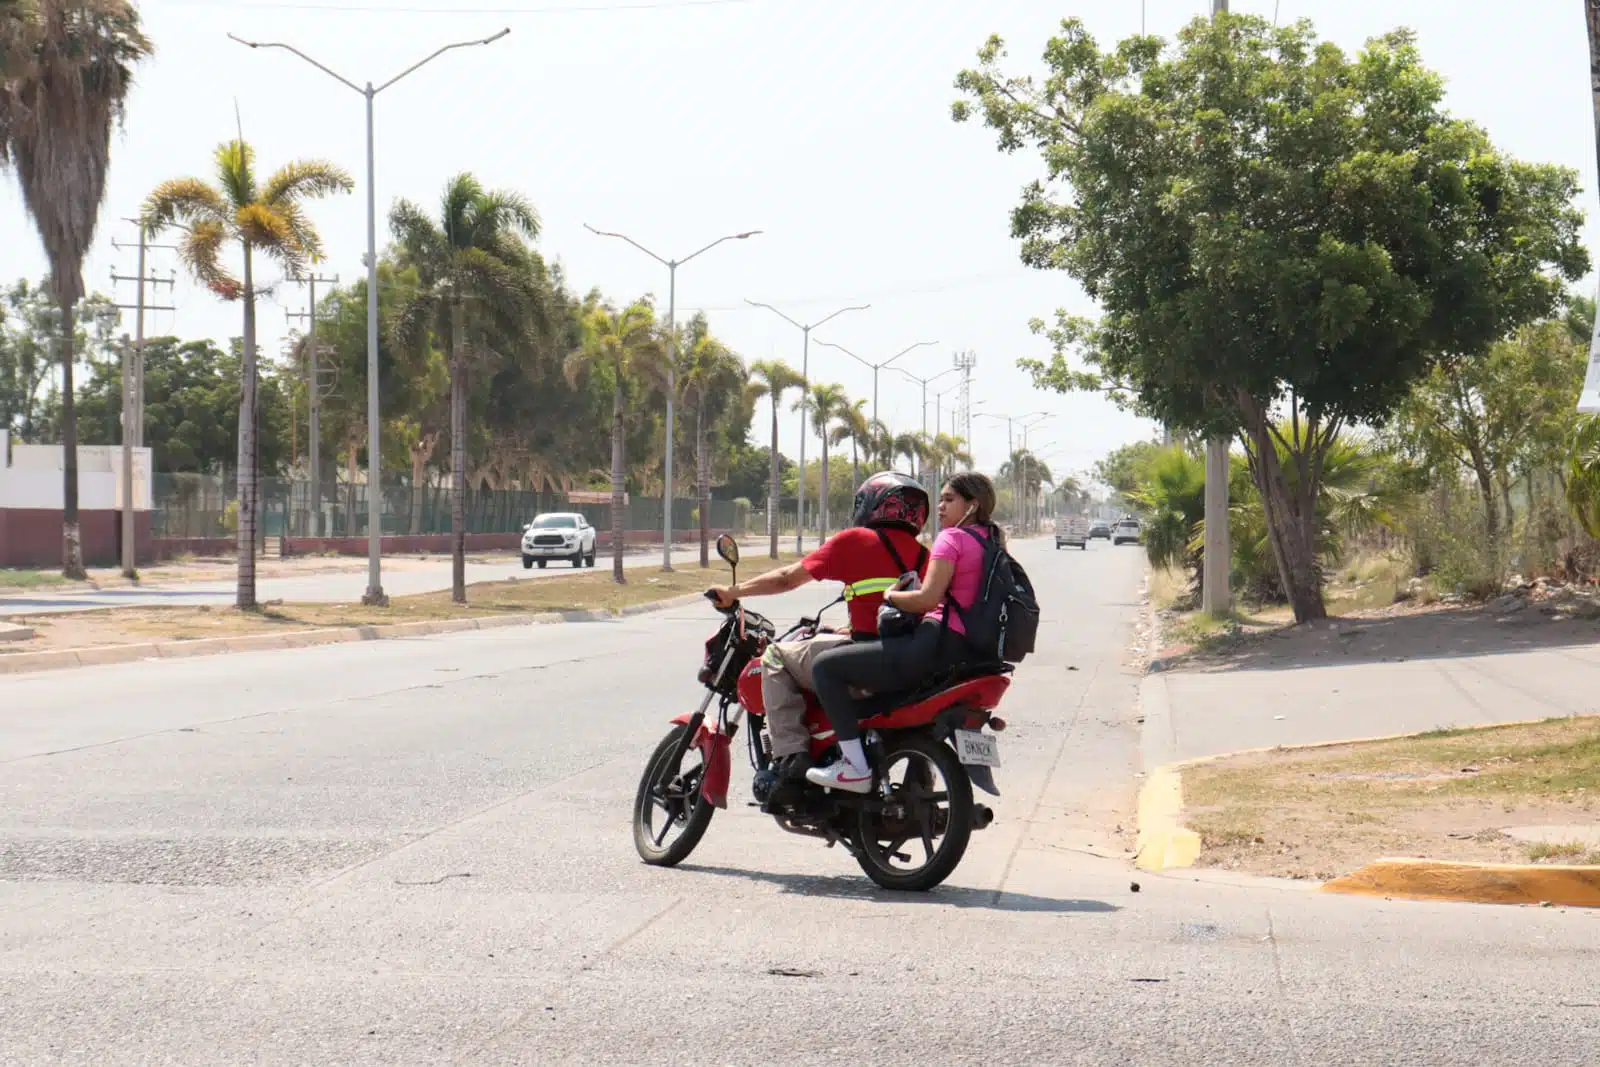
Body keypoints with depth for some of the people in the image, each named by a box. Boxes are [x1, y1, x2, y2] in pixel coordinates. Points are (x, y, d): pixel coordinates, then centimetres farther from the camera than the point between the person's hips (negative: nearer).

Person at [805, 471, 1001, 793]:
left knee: (827, 665, -8)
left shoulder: (952, 537, -8)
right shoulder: (990, 539, 17)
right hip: (968, 651, 10)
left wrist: (889, 596, -2)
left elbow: (929, 598, -19)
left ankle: (855, 768, -15)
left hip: (937, 643, -10)